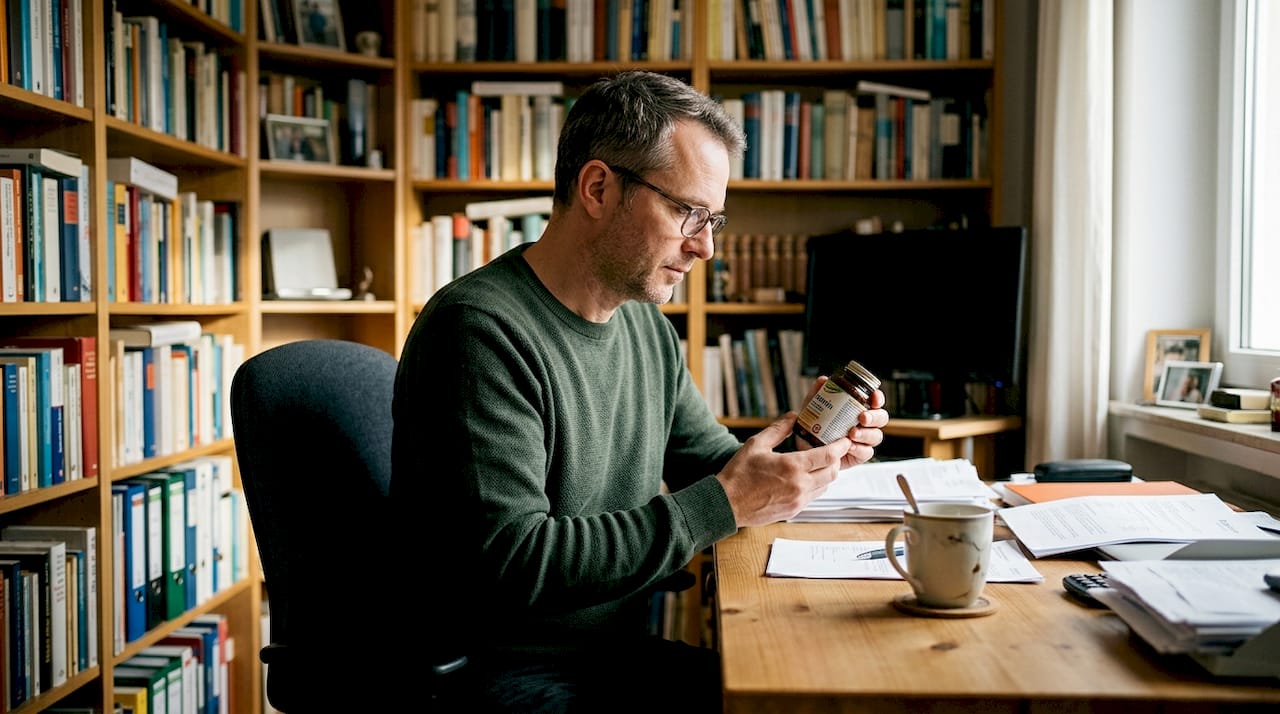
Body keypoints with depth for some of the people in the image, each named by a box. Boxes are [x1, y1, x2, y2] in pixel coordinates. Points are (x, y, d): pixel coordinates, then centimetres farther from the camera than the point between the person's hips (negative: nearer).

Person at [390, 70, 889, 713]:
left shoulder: (647, 325, 8)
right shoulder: (480, 331, -20)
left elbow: (709, 461, 19)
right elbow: (511, 562, -26)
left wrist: (805, 452, -3)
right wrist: (724, 506, -24)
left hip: (626, 654, 8)